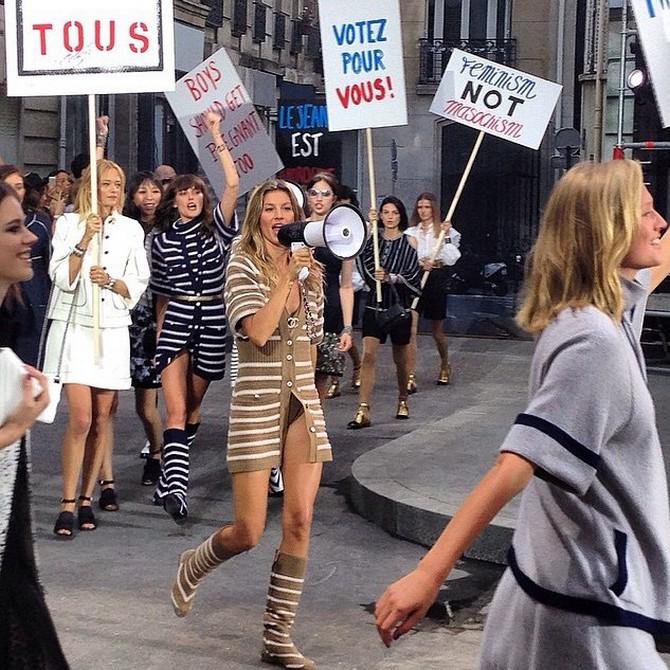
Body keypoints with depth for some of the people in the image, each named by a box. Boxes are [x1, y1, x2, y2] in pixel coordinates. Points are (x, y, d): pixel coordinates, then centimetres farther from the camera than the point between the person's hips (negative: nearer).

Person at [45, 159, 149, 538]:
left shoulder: (131, 229, 9)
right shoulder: (69, 224, 1)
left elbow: (139, 284, 9)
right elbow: (62, 278, -7)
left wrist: (112, 280, -10)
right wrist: (84, 241, -18)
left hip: (113, 331, 3)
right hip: (75, 328, -3)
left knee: (102, 418, 5)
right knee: (81, 418, -12)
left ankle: (87, 499, 15)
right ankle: (67, 504, -7)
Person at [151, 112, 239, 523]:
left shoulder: (216, 228, 3)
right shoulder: (162, 240, 8)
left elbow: (233, 184, -12)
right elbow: (161, 295, 15)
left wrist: (217, 137, -12)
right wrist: (160, 333, 14)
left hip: (212, 321, 0)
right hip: (176, 322, 0)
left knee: (193, 406, 10)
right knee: (176, 410, -13)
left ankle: (171, 480, 25)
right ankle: (176, 487, -24)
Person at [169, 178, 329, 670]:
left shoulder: (311, 270, 12)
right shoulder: (244, 266, -5)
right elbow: (257, 332, -19)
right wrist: (287, 277, -17)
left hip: (303, 403, 5)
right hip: (257, 403, -5)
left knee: (299, 522, -1)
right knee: (248, 532, -5)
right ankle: (193, 567, 29)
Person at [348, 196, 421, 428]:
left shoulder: (408, 241, 0)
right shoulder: (374, 239, 5)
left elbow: (413, 276, -6)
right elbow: (362, 256, -15)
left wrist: (390, 278, -20)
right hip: (375, 304, 1)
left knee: (400, 358, 12)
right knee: (368, 355, -12)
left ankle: (403, 400, 37)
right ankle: (363, 411, -15)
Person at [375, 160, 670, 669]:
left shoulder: (611, 311, 5)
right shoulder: (595, 344, -23)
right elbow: (516, 465, -31)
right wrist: (429, 575, -35)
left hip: (573, 580, 9)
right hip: (587, 599, -9)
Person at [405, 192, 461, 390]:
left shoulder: (445, 231, 5)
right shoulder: (412, 232, 9)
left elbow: (451, 259, -4)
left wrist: (446, 236, -15)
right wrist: (420, 263, -24)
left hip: (436, 279, -1)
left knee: (437, 331, 12)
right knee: (410, 329, -14)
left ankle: (445, 366, 39)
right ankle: (411, 377, -15)